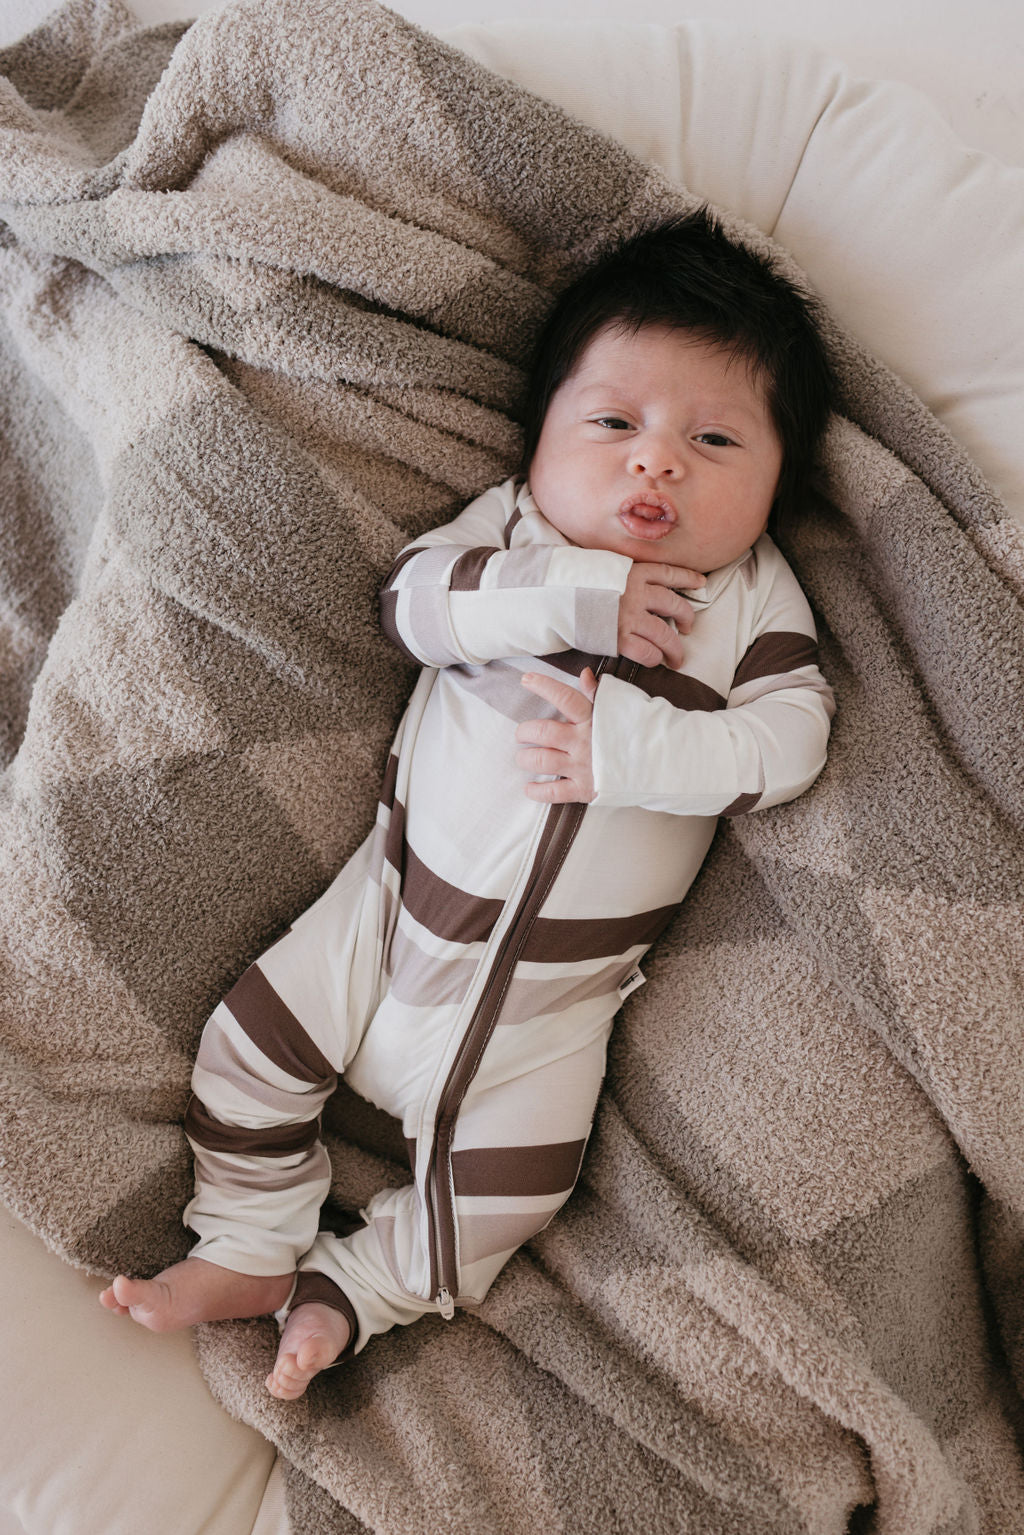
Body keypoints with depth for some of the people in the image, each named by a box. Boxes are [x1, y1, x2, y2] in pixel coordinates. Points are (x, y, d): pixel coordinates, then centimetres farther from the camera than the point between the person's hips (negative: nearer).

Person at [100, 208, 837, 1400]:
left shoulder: (757, 599, -3)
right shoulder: (510, 527, -3)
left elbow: (787, 739, -13)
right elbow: (414, 599, -19)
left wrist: (634, 744, -26)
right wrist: (576, 592, -29)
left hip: (560, 983, 0)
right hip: (403, 898, 1)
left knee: (506, 1186, -1)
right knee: (253, 1042, 4)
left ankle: (346, 1294, 22)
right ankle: (249, 1250, 26)